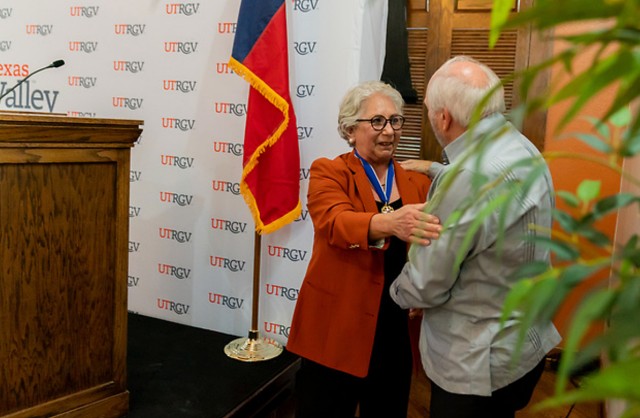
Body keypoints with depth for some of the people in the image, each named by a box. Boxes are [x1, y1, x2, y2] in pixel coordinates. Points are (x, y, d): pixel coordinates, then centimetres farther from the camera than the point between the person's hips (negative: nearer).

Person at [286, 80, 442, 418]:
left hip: (397, 332, 4)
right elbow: (335, 223, -27)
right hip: (336, 331, -4)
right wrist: (389, 223, -46)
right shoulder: (328, 172, -6)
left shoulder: (418, 183, 7)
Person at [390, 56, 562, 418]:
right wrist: (436, 171, 25)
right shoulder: (520, 148, -1)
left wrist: (399, 292, -2)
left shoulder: (471, 177, -31)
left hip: (478, 365, -9)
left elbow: (425, 286, -23)